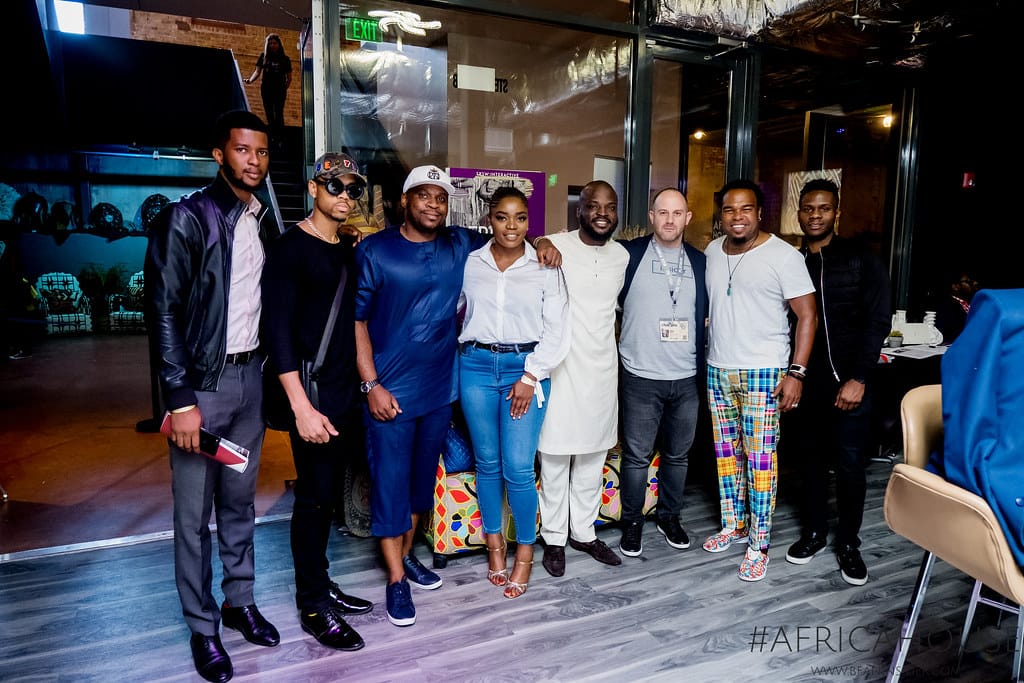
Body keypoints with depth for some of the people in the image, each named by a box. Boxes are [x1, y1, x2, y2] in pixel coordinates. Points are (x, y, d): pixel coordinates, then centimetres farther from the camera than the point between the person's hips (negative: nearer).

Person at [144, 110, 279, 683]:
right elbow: (164, 312, -13)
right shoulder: (187, 218, -9)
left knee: (240, 500, 17)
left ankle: (240, 601, 33)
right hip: (202, 381, -6)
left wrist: (265, 367, 8)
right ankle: (203, 626, 23)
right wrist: (181, 399, -16)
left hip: (250, 376, 6)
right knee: (195, 513, 6)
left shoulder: (264, 222, 9)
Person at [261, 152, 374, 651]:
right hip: (313, 395, -6)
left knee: (329, 493, 15)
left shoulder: (352, 249, 11)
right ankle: (313, 607, 18)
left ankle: (321, 586, 31)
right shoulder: (290, 249, -9)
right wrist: (302, 407, -19)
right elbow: (277, 329, -15)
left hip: (348, 392, 7)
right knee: (314, 498, 2)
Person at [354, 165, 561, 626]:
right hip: (390, 390, -4)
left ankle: (406, 553, 37)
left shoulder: (461, 245, 3)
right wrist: (371, 385, -14)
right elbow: (356, 319, -7)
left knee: (423, 476, 17)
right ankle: (396, 579, 18)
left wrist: (540, 242, -2)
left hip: (441, 385, 4)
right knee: (390, 481, 3)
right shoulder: (374, 251, -6)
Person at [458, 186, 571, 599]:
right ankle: (494, 541, 30)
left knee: (518, 468, -3)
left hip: (526, 368, -2)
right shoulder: (470, 263, 4)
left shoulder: (545, 267, 0)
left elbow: (556, 330, -2)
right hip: (477, 366, 2)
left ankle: (525, 551, 18)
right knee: (487, 461, 10)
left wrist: (530, 376, -8)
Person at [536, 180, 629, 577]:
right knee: (555, 458, 5)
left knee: (592, 458, 15)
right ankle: (554, 538, 23)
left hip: (602, 370, 5)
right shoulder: (555, 246, -9)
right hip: (559, 369, -5)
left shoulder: (622, 256, 8)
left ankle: (584, 532, 32)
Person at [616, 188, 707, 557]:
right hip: (641, 378, -3)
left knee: (678, 454, 15)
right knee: (636, 455, 6)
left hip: (687, 379, 3)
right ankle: (632, 521, 24)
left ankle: (669, 516, 34)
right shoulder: (629, 254, -3)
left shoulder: (699, 262, 7)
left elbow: (706, 317, 13)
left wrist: (705, 371, 9)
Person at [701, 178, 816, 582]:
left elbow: (807, 315, -8)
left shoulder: (783, 256, -8)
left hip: (763, 374, -5)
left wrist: (796, 372, -15)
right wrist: (702, 358, 13)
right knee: (726, 454, 13)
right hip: (718, 371, 5)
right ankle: (733, 525, 29)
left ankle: (759, 544, 12)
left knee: (760, 458, -1)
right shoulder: (711, 252, 8)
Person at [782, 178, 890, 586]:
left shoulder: (861, 261, -1)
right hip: (803, 382, 3)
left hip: (848, 384, -3)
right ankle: (814, 532, 28)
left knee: (850, 467, 2)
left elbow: (877, 323, -6)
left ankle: (848, 544, 20)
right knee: (809, 461, 11)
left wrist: (858, 379, -13)